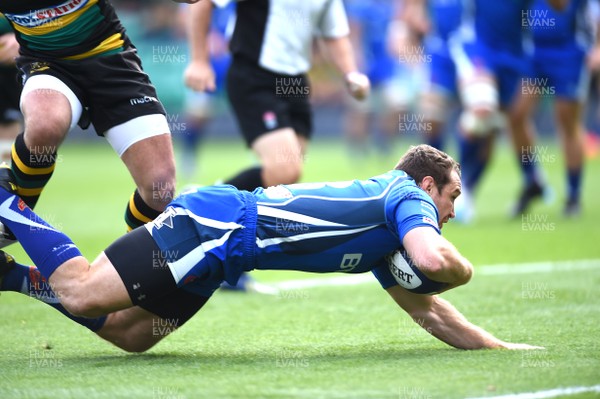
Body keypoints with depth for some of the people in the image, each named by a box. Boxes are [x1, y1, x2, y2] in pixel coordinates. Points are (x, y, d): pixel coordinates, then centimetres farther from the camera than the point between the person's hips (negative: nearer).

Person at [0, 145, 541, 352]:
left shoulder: (384, 241, 24)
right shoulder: (408, 197, -4)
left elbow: (428, 311, 30)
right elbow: (432, 260, -25)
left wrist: (499, 346, 25)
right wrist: (462, 268, -2)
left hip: (220, 244, 9)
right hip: (215, 221, -9)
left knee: (126, 333, 5)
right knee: (83, 295, -15)